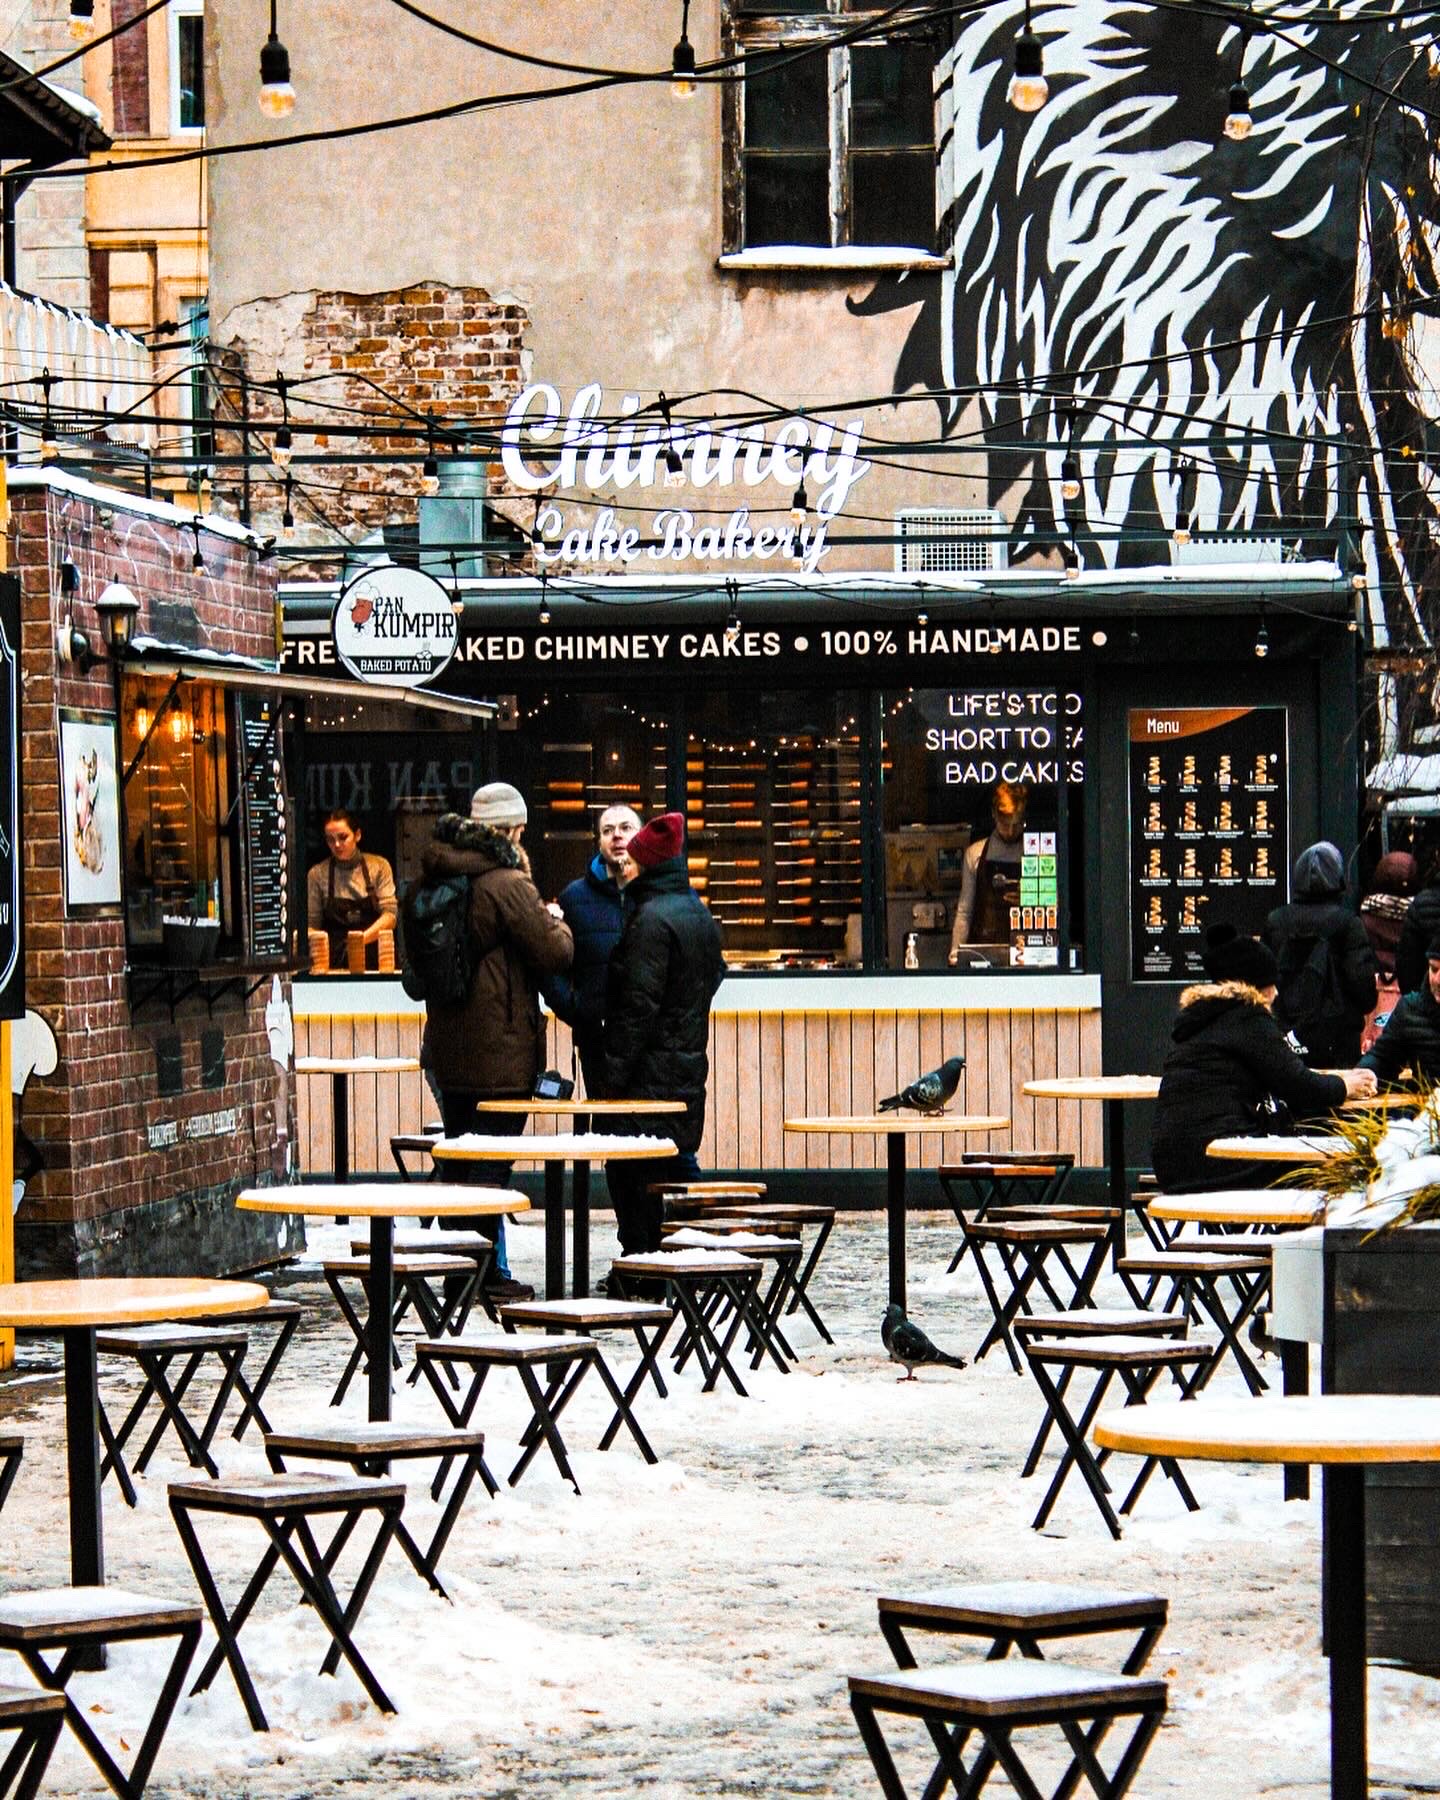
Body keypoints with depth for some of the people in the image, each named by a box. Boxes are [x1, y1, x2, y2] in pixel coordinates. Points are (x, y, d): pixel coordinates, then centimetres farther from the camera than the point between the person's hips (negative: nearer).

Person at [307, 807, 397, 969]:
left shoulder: (379, 866, 6)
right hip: (335, 961, 0)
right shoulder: (317, 874, 6)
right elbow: (312, 924, 7)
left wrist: (363, 938, -17)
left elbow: (389, 916, -1)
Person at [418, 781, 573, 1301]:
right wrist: (556, 925, 8)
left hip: (447, 1044, 7)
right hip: (500, 1052, -7)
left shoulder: (436, 878, 7)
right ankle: (488, 1272, 1)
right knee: (492, 1163, -2)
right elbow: (554, 954, -15)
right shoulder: (507, 884, -16)